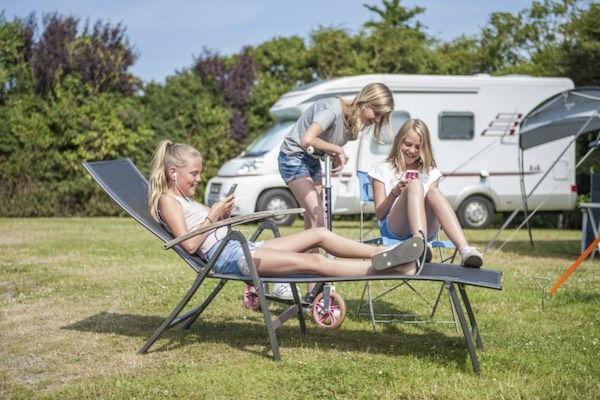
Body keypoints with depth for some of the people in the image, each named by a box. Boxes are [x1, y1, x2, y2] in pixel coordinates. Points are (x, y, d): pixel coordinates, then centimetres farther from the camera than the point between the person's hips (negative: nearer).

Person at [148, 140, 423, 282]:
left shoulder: (185, 199, 26)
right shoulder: (168, 201, -3)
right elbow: (189, 244, -16)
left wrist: (221, 214, 5)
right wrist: (213, 216, -13)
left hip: (242, 247, 10)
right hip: (227, 256, -10)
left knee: (320, 234, 2)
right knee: (314, 262, -22)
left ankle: (381, 253, -2)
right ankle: (388, 268, -29)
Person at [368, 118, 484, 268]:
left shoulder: (430, 172, 23)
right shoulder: (383, 170, 15)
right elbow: (379, 214, 7)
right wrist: (394, 193, -11)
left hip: (427, 229, 2)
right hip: (394, 229, -2)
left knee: (434, 193, -30)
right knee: (414, 185, -30)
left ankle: (464, 250, -52)